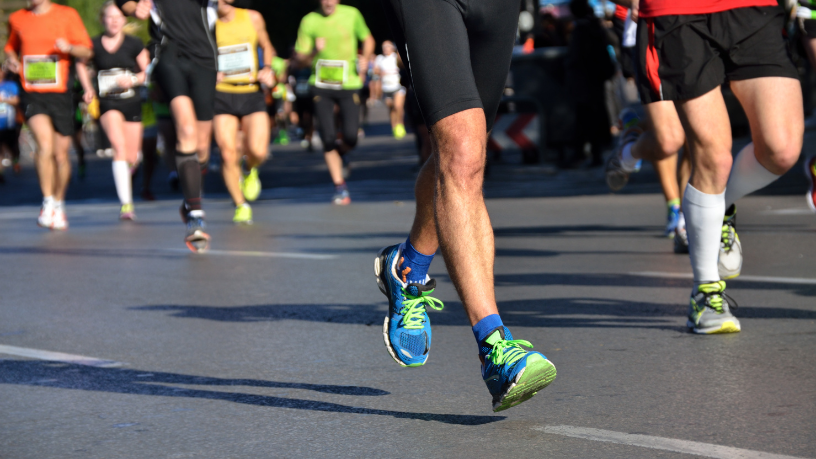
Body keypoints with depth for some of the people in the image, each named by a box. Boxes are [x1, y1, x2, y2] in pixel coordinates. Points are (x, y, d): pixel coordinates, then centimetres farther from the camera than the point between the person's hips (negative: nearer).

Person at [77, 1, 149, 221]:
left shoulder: (134, 44, -1)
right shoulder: (94, 45, 0)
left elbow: (147, 72, 6)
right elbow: (81, 64, 19)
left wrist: (132, 80, -13)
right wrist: (88, 89, 7)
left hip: (132, 103, 2)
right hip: (108, 103, -2)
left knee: (132, 157, 5)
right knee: (119, 147, -22)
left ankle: (125, 177, 42)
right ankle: (126, 203, -26)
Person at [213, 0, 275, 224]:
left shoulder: (253, 18, 3)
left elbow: (267, 47, 18)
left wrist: (267, 69, 0)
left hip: (252, 94, 1)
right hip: (222, 96, -1)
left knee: (258, 152, -14)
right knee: (228, 154, -9)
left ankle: (249, 170, 24)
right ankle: (241, 206, 9)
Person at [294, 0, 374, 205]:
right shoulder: (309, 21, -2)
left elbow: (368, 39, 17)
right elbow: (299, 57, 0)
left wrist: (365, 59, -2)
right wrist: (314, 52, -20)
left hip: (349, 84, 1)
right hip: (321, 86, -1)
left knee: (350, 138, -8)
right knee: (328, 138, -7)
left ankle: (339, 153, 29)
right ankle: (340, 187, 6)